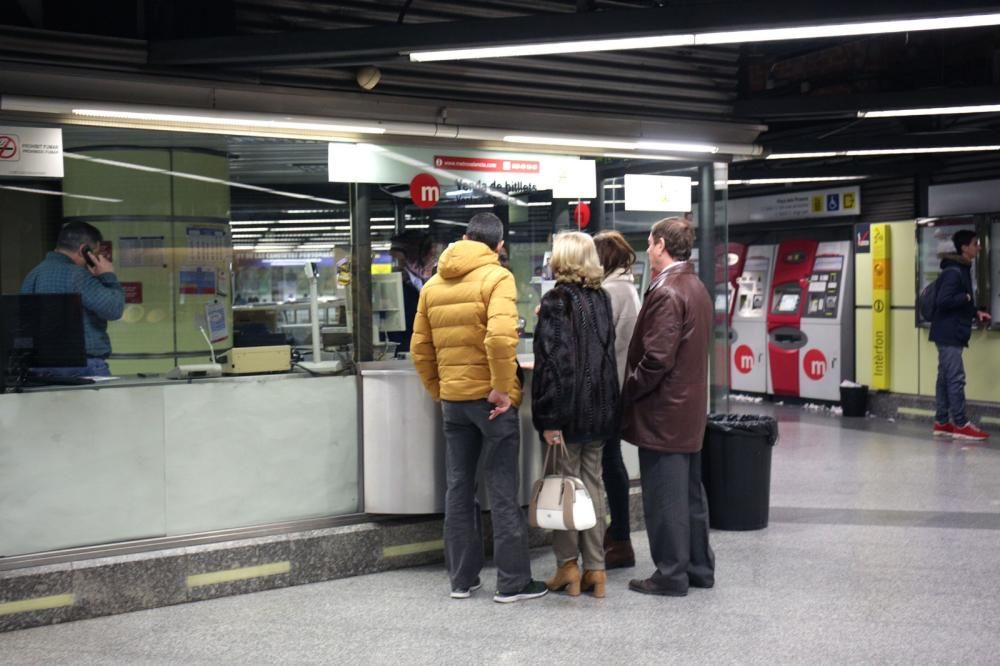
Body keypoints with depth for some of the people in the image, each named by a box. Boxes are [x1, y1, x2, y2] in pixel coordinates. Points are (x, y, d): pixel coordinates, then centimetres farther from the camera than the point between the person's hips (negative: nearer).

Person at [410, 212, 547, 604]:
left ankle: (462, 578, 19)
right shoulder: (496, 277, -10)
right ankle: (513, 582, 7)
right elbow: (500, 338, -25)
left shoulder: (433, 284, 8)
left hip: (453, 399, 5)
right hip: (491, 397, -5)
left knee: (459, 489, 12)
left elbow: (420, 350, 10)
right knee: (503, 491, 2)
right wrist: (503, 388, -17)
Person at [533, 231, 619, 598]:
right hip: (601, 406, 6)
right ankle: (595, 568, 14)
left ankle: (568, 566, 10)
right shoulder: (602, 298, 8)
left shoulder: (557, 300, -12)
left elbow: (552, 361, -17)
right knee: (592, 483, 11)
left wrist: (549, 418, -16)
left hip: (569, 408, -6)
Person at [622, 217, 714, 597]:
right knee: (690, 492, 16)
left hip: (662, 412, -10)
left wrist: (627, 391, -11)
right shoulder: (697, 288, 12)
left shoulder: (666, 293, -18)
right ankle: (699, 567, 25)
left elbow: (656, 359, -23)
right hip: (691, 408, 10)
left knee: (665, 497, 0)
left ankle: (671, 574, 8)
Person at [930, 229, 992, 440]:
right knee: (955, 378, -6)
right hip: (948, 333, -10)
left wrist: (976, 312, 7)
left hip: (952, 333, 10)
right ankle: (960, 424, -2)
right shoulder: (953, 271, -16)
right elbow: (944, 301, -24)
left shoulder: (962, 270, 15)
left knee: (945, 378, 11)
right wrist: (966, 298, -11)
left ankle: (942, 422, 16)